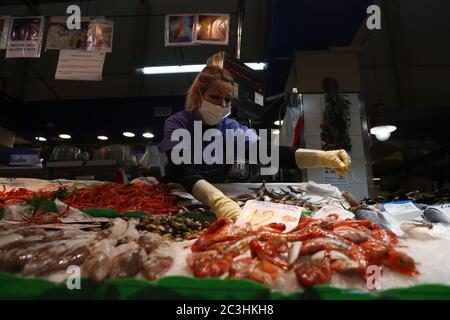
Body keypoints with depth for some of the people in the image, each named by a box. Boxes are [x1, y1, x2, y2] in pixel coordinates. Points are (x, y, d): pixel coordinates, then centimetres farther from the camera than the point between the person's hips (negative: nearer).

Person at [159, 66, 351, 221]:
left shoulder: (232, 128, -8)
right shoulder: (176, 124, -17)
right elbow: (182, 169, -35)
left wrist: (322, 157, -39)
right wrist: (218, 201, -55)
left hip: (218, 194, 3)